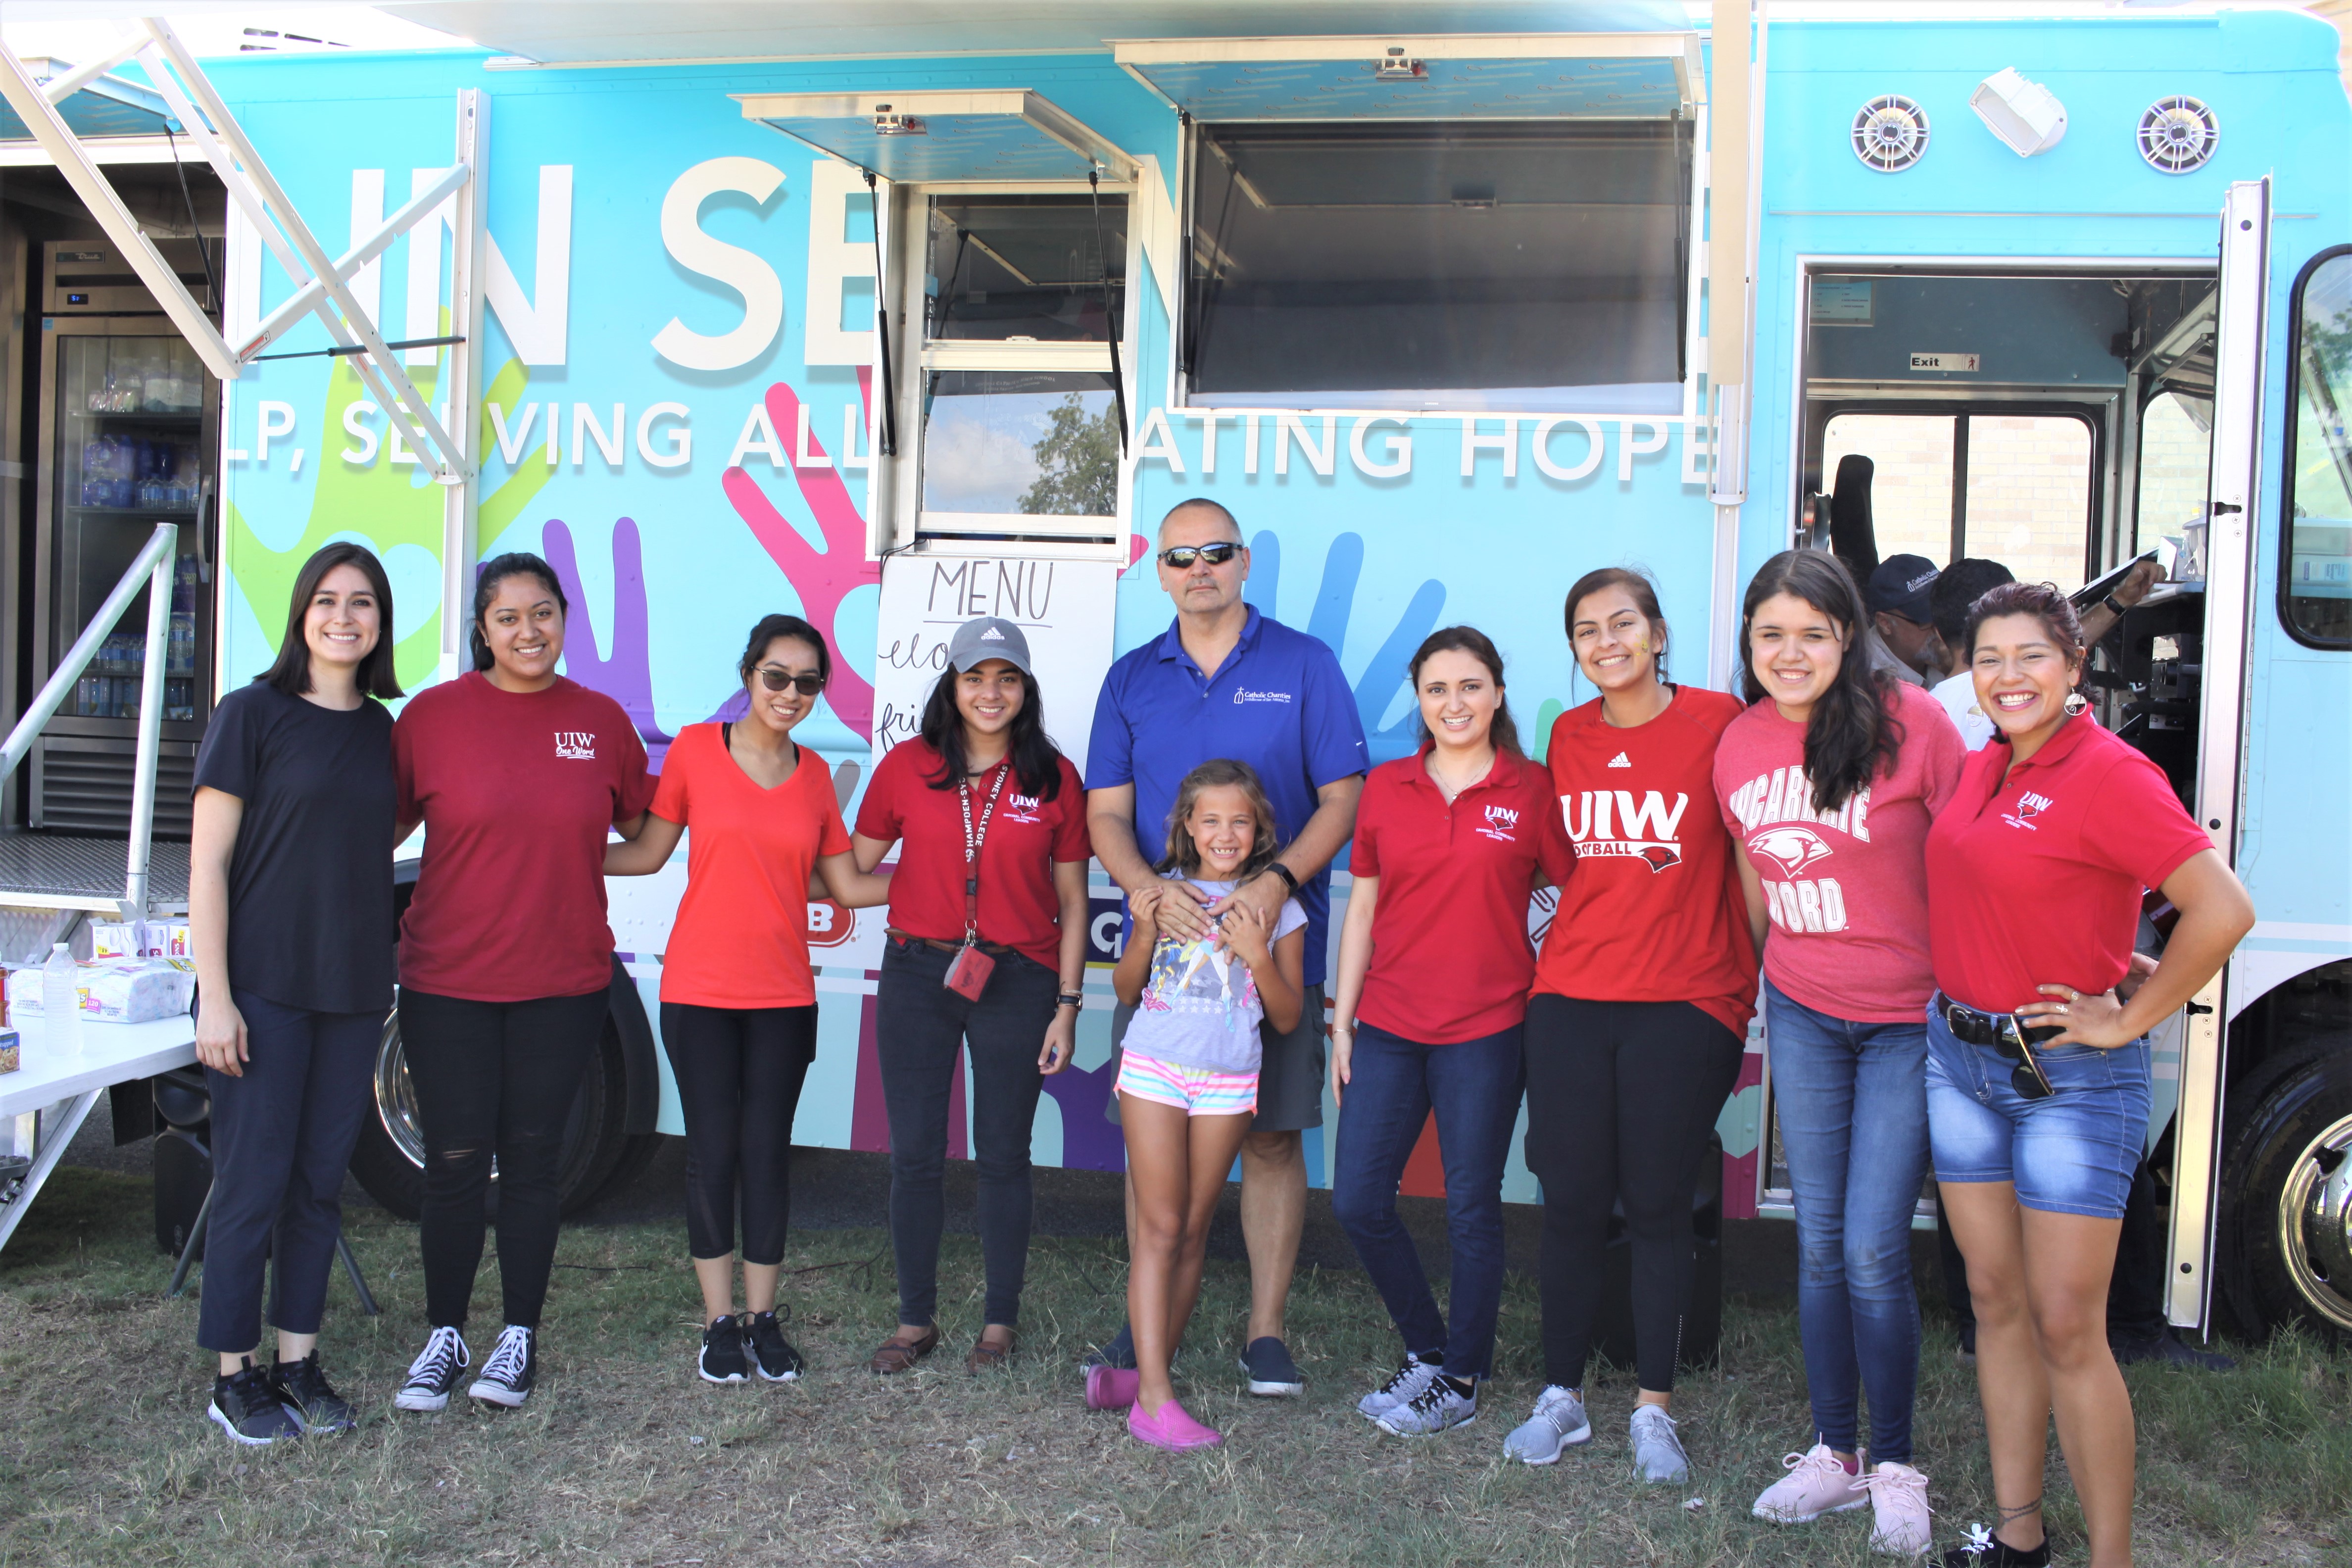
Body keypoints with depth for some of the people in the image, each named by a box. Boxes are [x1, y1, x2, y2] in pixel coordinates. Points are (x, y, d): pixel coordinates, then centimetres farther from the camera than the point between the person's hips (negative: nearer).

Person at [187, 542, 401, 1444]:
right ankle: (234, 1377, 14)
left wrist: (387, 984, 11)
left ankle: (298, 1362, 21)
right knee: (254, 1183, 0)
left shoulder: (383, 731, 10)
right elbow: (207, 864, -7)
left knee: (321, 1183, 10)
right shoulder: (252, 715, -5)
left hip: (354, 992, 5)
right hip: (263, 989, -5)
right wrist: (216, 997, -13)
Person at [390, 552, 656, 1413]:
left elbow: (642, 830, 17)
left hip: (562, 984, 1)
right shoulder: (432, 714, -3)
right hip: (447, 981, -1)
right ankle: (445, 1337, 22)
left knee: (533, 1161, 10)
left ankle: (520, 1338, 24)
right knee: (454, 1164, 4)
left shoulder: (601, 720, 2)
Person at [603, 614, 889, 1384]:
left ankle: (763, 1318, 17)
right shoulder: (696, 748, -3)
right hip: (700, 990, -2)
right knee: (713, 1151, 3)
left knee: (768, 1151, 6)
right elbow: (648, 852, 2)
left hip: (783, 995, 2)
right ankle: (719, 1321, 15)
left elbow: (846, 886, 9)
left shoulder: (814, 773, 6)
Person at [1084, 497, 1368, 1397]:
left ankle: (1265, 1333, 12)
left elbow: (1344, 795, -2)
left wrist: (1278, 881, -18)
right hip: (1161, 943, 2)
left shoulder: (1304, 666, 2)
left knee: (1273, 1137, 2)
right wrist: (1145, 887, -15)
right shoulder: (1131, 679, 9)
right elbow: (1106, 813, 5)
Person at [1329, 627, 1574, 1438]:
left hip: (1485, 1031, -3)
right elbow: (1362, 908, 9)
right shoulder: (1385, 788, 6)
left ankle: (1462, 1380, 21)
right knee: (1357, 1201, 4)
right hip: (1388, 1026, 4)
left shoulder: (1531, 791, -3)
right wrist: (1341, 1023, 7)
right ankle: (1427, 1348, 25)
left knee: (1472, 1209, 5)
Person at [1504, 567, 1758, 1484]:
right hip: (1569, 1001, 3)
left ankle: (1654, 1409, 19)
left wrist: (1750, 981, 0)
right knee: (1571, 1202, 7)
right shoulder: (1569, 737, 8)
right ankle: (1561, 1397, 21)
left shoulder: (1717, 723, -6)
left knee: (1657, 1204, 5)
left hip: (1684, 1004, -3)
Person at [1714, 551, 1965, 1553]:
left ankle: (1896, 1470, 14)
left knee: (1874, 1254, -4)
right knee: (1819, 1246, 9)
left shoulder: (1910, 721, -13)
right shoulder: (1739, 747, 2)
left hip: (1910, 1021, -4)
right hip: (1802, 1018, 4)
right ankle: (1835, 1454, 24)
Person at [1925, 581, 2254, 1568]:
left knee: (2067, 1327, -5)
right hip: (1961, 1058, 7)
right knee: (1997, 1301, 12)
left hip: (2070, 1076, -7)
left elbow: (2223, 911, -23)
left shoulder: (2110, 774, -16)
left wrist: (2127, 1019, -15)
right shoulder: (1982, 766, 8)